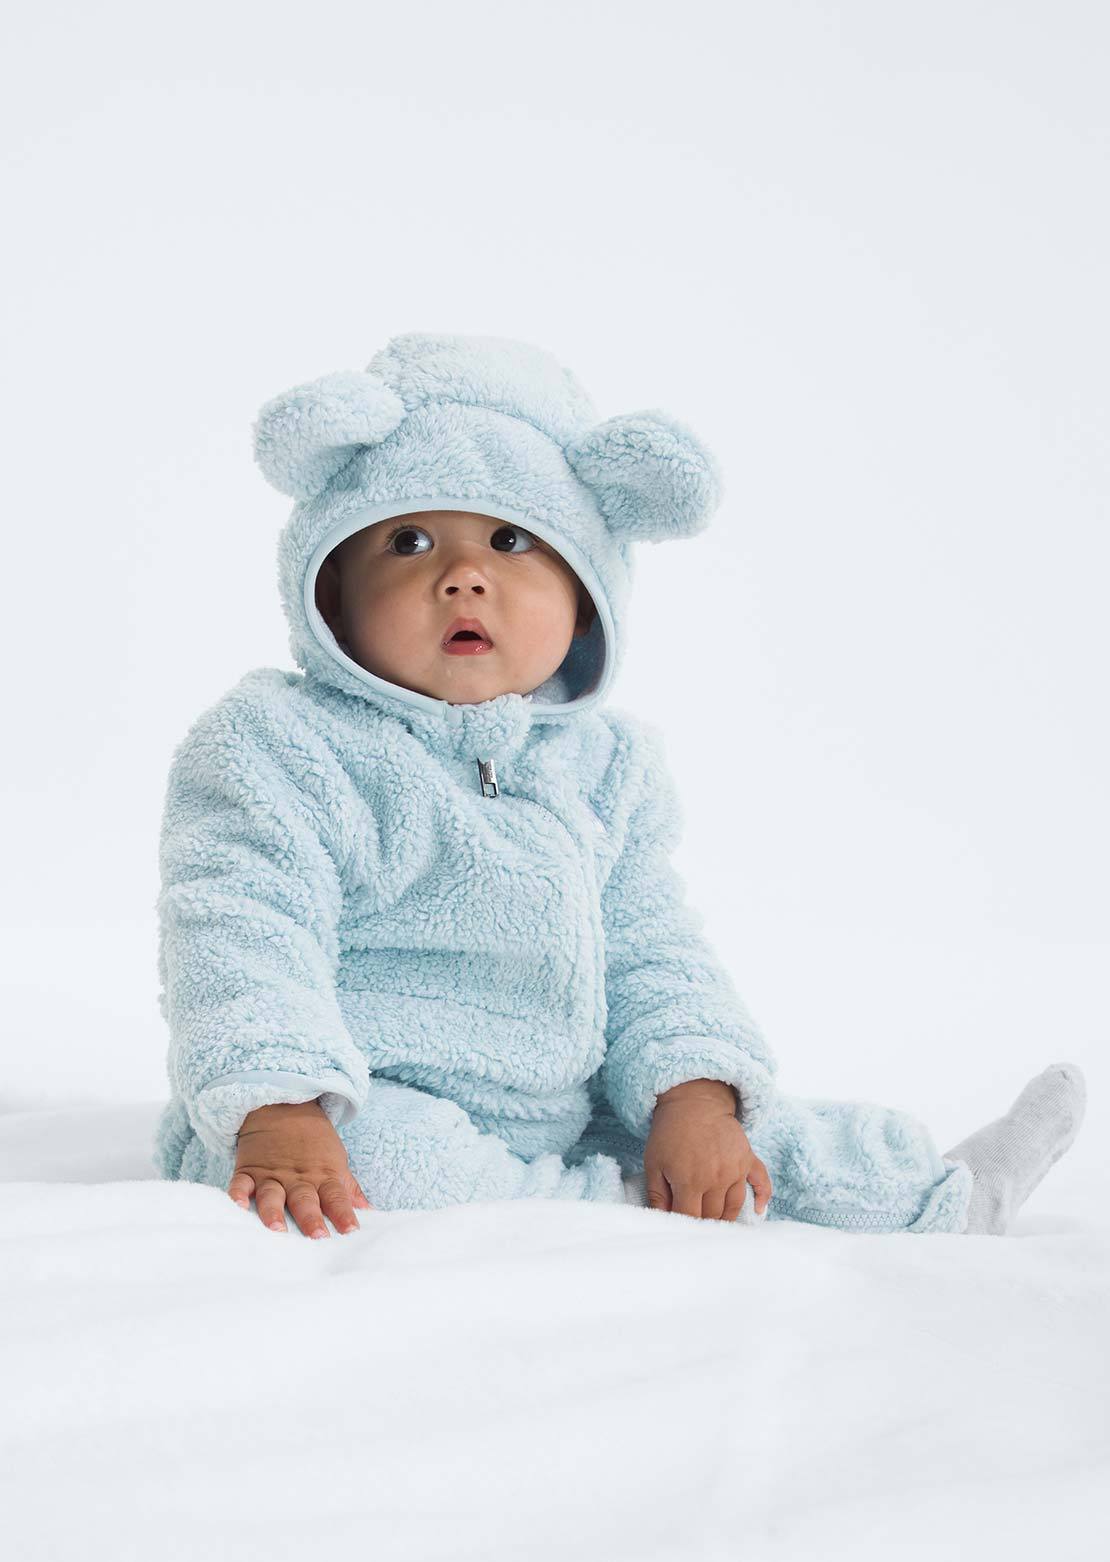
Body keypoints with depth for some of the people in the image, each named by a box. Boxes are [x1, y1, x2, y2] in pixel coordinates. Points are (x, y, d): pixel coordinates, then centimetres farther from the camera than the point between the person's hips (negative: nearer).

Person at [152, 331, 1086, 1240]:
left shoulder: (603, 766, 10)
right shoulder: (278, 745, -8)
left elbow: (652, 955, 10)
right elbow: (245, 935, -18)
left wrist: (693, 1099, -7)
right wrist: (277, 1112, -32)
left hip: (562, 1132, 6)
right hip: (357, 1126, -6)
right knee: (378, 1150, -37)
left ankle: (939, 1198, 20)